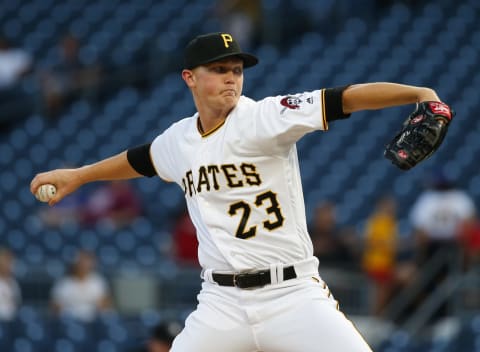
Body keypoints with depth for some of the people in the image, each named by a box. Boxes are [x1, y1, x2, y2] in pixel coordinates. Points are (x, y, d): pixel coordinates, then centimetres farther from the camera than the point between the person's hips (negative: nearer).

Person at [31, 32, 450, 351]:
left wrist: (417, 93, -35)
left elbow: (342, 99, -21)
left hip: (294, 295, -4)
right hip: (223, 304, 4)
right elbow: (142, 159, 32)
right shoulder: (180, 139, 9)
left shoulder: (263, 118, -8)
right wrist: (78, 175, 43)